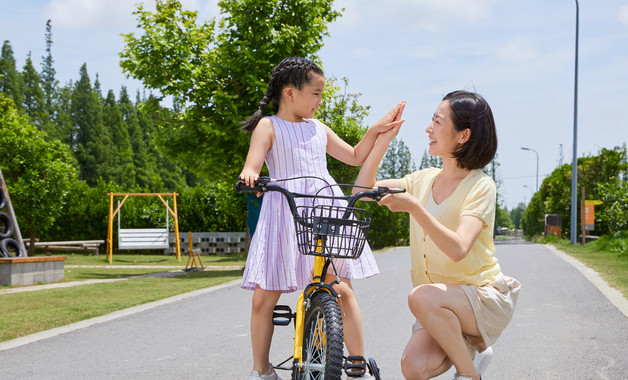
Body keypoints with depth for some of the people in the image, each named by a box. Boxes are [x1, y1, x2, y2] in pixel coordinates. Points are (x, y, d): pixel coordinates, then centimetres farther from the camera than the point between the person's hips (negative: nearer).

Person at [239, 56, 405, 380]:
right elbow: (252, 165, -9)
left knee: (342, 289, -5)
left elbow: (355, 157, 28)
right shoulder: (268, 127, 5)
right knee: (263, 296, -3)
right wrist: (249, 174, -32)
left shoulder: (319, 129, 20)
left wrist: (376, 130, 14)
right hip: (285, 211, -3)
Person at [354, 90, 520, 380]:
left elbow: (457, 249, -28)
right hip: (442, 308, 5)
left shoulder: (480, 186, -14)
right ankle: (471, 348, 11)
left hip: (487, 298, -5)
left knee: (422, 297, -34)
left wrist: (413, 206, -38)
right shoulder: (424, 180, 6)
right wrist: (384, 138, 1)